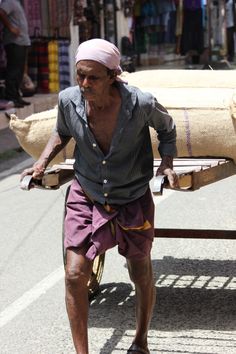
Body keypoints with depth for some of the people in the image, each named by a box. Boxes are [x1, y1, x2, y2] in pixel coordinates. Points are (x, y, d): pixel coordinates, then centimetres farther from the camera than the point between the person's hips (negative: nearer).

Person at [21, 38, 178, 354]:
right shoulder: (69, 100, -16)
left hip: (133, 202, -1)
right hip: (86, 198, 1)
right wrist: (42, 162, -5)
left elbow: (167, 128, -2)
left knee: (142, 276, 13)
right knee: (75, 275, -9)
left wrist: (167, 163, -17)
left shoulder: (141, 104, -24)